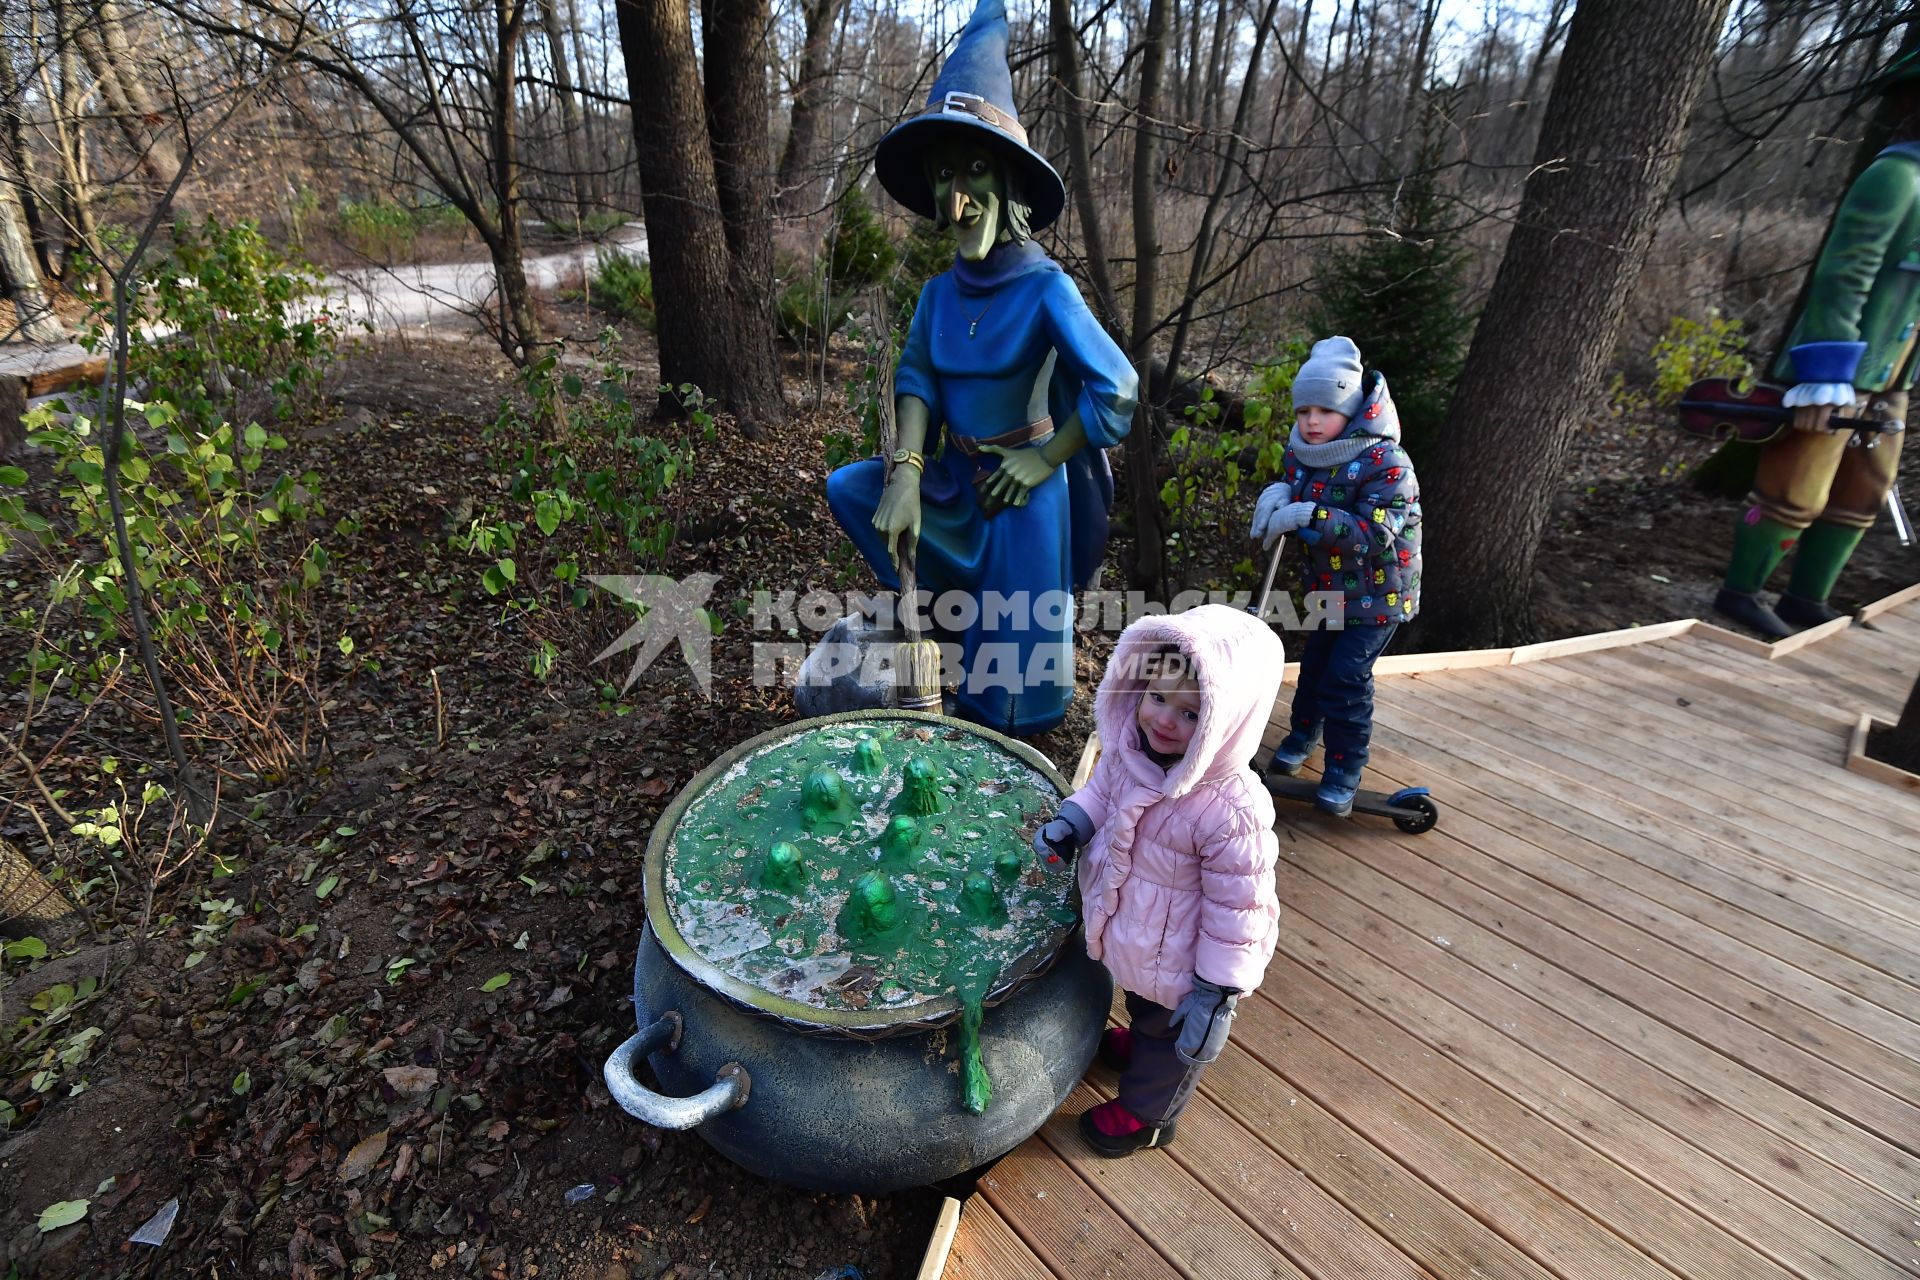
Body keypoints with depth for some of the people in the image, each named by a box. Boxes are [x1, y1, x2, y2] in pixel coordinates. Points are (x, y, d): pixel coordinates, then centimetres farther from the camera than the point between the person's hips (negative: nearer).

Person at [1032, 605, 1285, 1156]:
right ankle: (1141, 1043, 69)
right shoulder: (1133, 747, -18)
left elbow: (1238, 910, -28)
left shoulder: (1230, 812, -38)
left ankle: (1146, 1113, 53)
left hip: (1176, 960, -6)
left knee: (1172, 1032, 25)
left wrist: (1217, 997, -20)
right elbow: (1104, 788, 3)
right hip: (1128, 931, 7)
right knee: (1141, 1001, 38)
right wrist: (1071, 823, -15)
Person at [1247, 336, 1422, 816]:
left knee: (1345, 679, -7)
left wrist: (1311, 515, -39)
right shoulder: (1301, 454, -5)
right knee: (1314, 665, 15)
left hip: (1378, 594, -6)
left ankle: (1344, 772, 10)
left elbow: (1377, 535, -32)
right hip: (1328, 589, 6)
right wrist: (1278, 492, -11)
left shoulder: (1386, 463, -25)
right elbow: (1290, 478, 15)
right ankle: (1302, 735, 40)